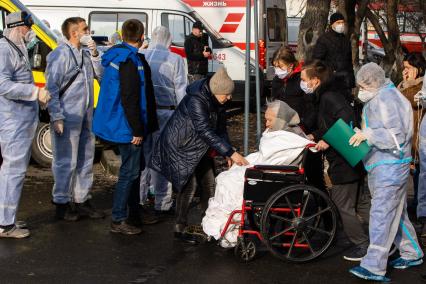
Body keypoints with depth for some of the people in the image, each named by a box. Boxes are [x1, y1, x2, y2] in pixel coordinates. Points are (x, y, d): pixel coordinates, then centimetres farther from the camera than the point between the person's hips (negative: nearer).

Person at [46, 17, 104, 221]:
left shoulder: (85, 53, 12)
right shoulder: (61, 55, -12)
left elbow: (101, 74, 14)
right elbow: (51, 87, -15)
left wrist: (94, 55, -1)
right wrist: (57, 117, -19)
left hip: (85, 117, 9)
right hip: (68, 118, -9)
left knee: (85, 160, 15)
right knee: (66, 162, -3)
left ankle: (82, 201, 26)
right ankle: (61, 205, 8)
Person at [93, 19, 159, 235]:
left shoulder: (118, 56, 12)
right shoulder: (129, 61, -20)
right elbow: (129, 99, -24)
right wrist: (137, 129, -20)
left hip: (121, 125, 11)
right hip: (127, 126, -11)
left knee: (135, 168, 19)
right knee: (129, 171, -4)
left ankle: (134, 214, 29)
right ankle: (118, 220, 3)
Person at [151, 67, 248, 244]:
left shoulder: (216, 101, -3)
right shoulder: (196, 101, -30)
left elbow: (221, 128, 5)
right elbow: (206, 131, -36)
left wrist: (227, 154, -6)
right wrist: (231, 152, -38)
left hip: (199, 149, 9)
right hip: (180, 147, -9)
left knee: (209, 184, 7)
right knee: (188, 185, -12)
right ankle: (180, 228, -1)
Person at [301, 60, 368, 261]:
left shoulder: (329, 97, -18)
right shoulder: (325, 96, 14)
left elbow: (347, 120, -32)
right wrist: (314, 136, 9)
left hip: (344, 162, -11)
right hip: (340, 161, 11)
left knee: (343, 206, -3)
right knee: (337, 202, 18)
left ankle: (363, 245, 6)